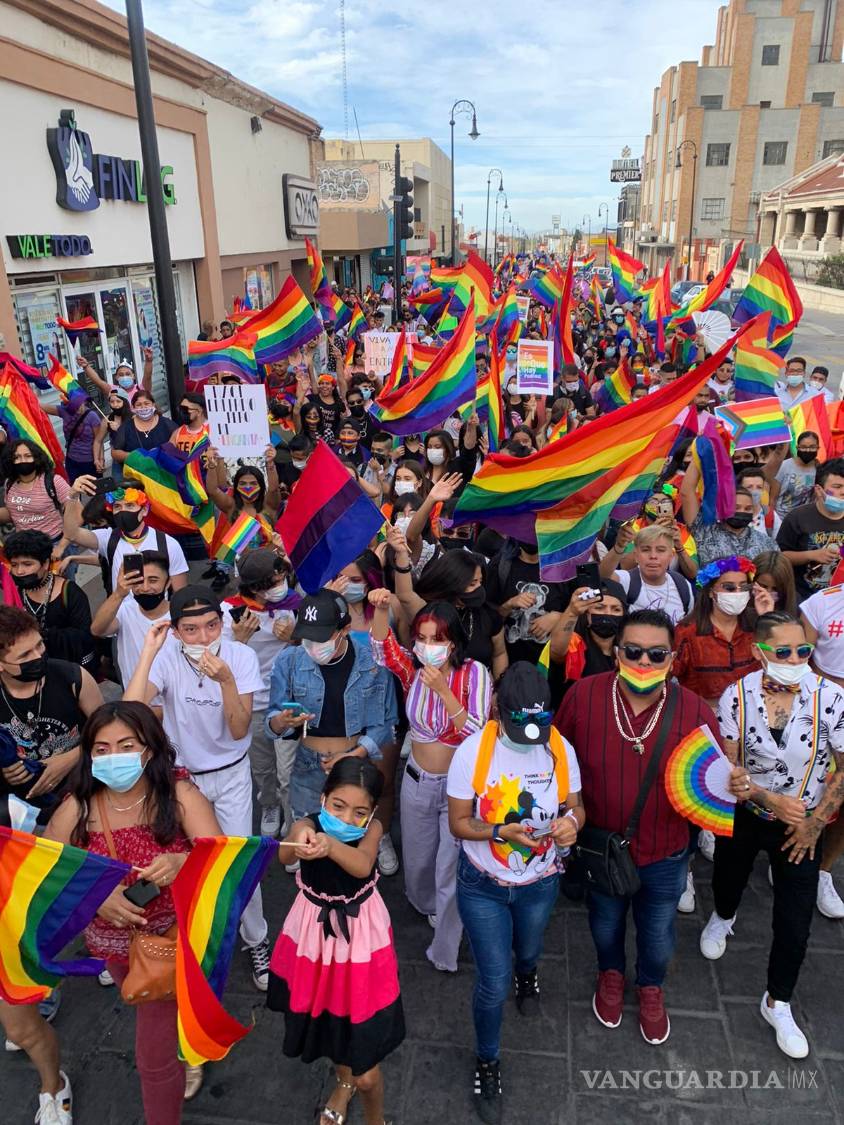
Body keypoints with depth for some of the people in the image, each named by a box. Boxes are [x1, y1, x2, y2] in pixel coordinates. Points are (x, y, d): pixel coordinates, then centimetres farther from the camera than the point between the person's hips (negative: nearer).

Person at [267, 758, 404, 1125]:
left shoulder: (372, 829, -19)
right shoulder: (308, 824, -19)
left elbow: (362, 865, -40)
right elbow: (284, 853, -42)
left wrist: (329, 846, -61)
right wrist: (300, 842, -67)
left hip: (359, 938, -2)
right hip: (315, 933, 2)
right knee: (327, 1017, 26)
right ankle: (344, 1080, 58)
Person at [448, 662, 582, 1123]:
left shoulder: (561, 749, -18)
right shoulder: (472, 751, -25)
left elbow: (575, 808, -5)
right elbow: (458, 823, -17)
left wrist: (571, 822, -29)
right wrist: (502, 832, -35)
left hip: (539, 883, 3)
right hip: (482, 886, -2)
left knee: (526, 952, 30)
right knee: (493, 983, 5)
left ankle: (526, 975, 70)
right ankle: (487, 1063, 35)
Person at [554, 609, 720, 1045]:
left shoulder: (693, 710, -22)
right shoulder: (583, 696, -23)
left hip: (665, 855, 0)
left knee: (658, 933, 27)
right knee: (605, 923, 29)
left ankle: (651, 987, 60)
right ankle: (610, 974, 63)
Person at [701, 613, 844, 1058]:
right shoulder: (737, 696, -18)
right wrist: (769, 799, -27)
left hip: (802, 826, -1)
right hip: (742, 816, 1)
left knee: (795, 921, 5)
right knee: (728, 878, 26)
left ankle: (777, 1004, 30)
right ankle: (723, 918, 63)